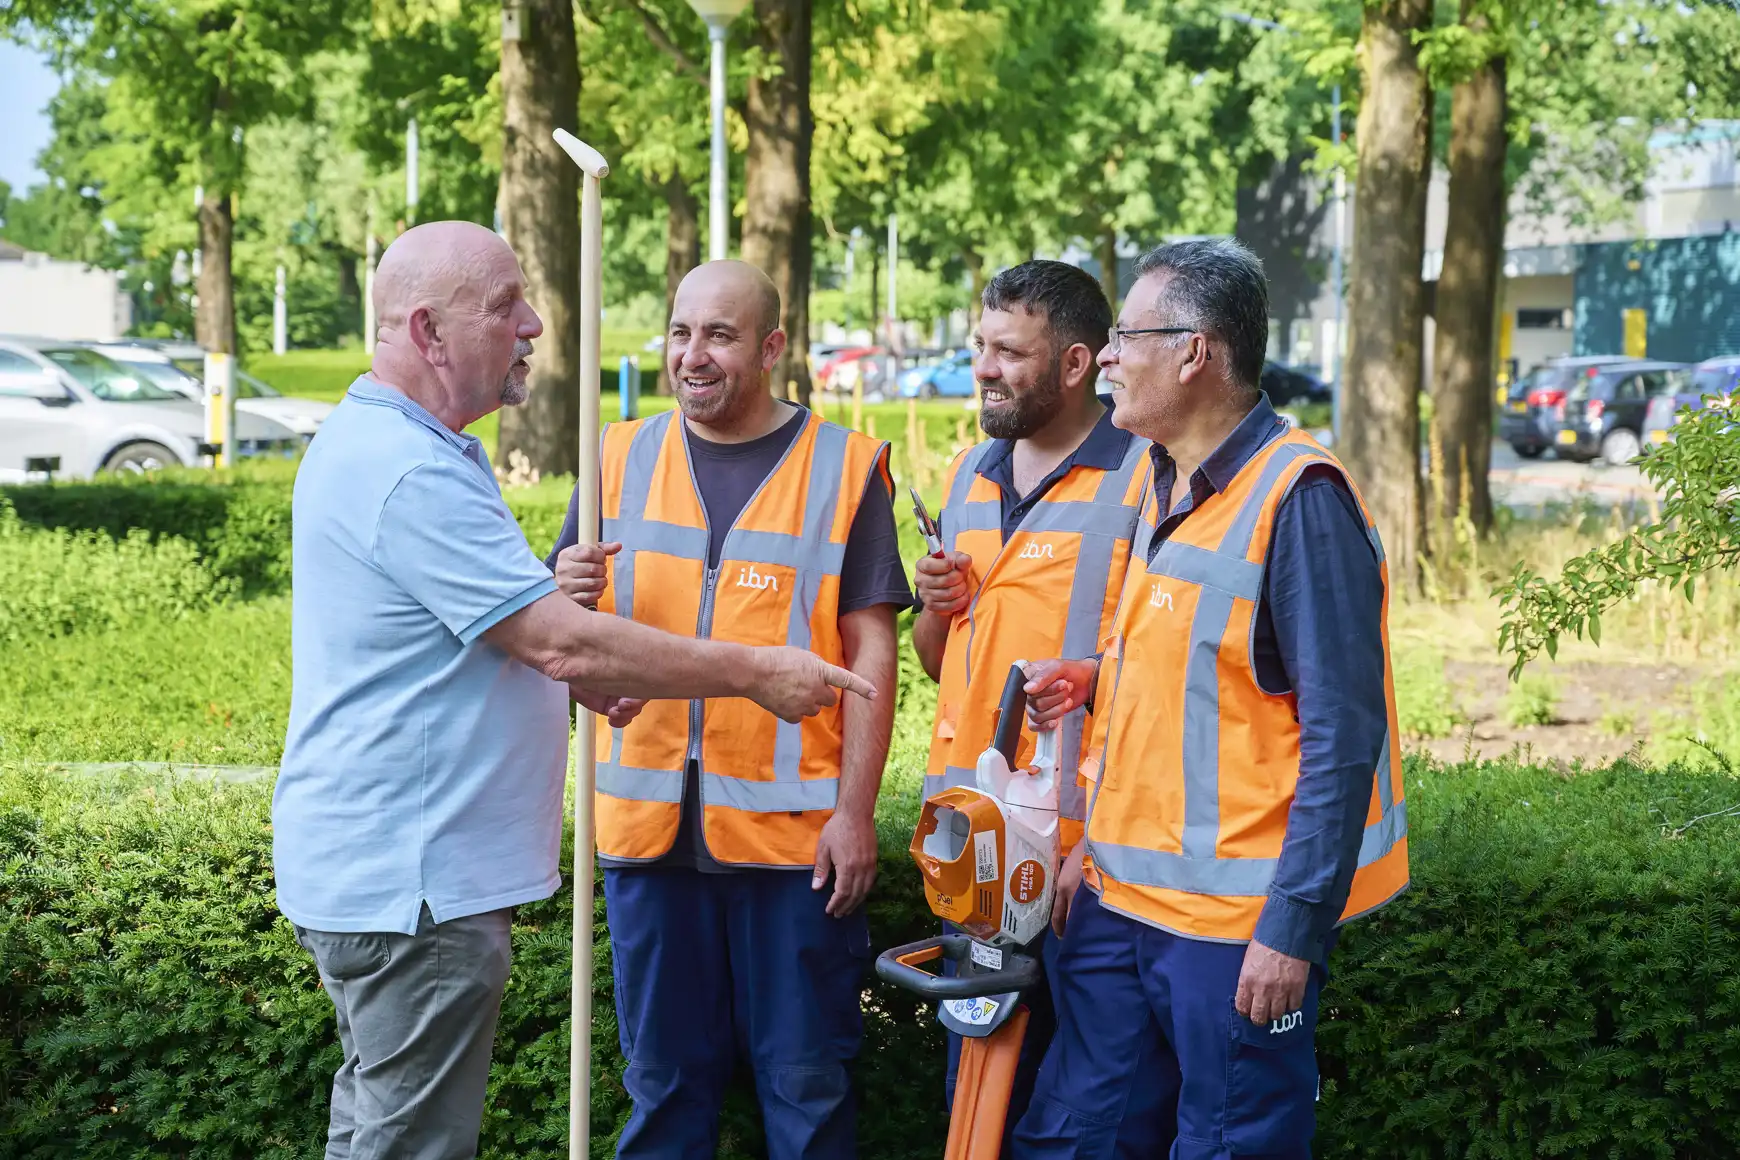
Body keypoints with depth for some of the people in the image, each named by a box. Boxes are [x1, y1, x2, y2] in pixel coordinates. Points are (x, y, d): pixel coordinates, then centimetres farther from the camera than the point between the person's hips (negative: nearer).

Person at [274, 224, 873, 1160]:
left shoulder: (377, 444, 13)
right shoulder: (410, 475, -23)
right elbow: (564, 642, -24)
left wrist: (576, 675, 10)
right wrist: (757, 674, -17)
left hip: (375, 868, 11)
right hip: (407, 878, -11)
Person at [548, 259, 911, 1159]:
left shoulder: (844, 467, -1)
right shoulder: (623, 459, 9)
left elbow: (870, 651, -3)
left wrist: (855, 811, -9)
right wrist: (568, 591, -15)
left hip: (794, 826, -3)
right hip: (649, 822, 3)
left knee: (805, 1082, 6)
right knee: (663, 1077, 12)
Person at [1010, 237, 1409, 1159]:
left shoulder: (1298, 496, -16)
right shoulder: (1171, 487, 12)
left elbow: (1340, 736, -19)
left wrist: (1295, 929, -21)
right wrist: (1099, 680, 4)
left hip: (1234, 918, -9)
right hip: (1121, 894, 9)